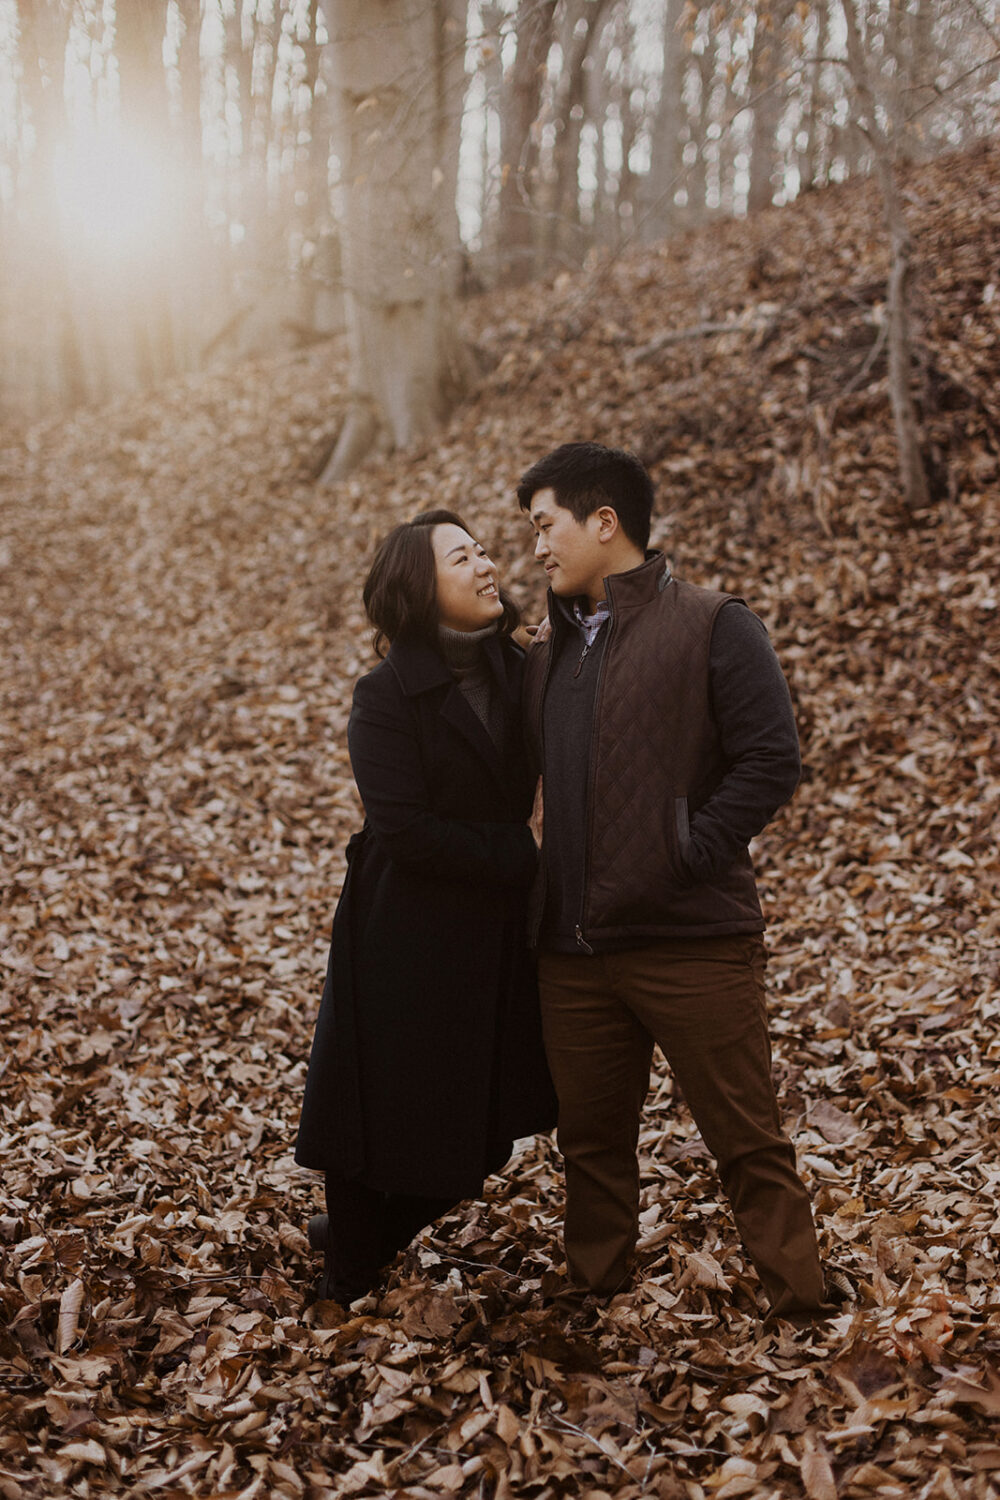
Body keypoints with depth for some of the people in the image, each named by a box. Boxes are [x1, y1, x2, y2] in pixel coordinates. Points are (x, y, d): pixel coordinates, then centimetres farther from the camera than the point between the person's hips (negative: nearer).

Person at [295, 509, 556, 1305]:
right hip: (408, 934, -5)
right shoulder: (386, 696, -15)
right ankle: (350, 1277, 33)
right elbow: (402, 828, -21)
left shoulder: (518, 674, 2)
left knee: (480, 1120, 15)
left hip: (498, 932, 5)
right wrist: (516, 860, -18)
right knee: (385, 1110, 9)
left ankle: (366, 1236, 38)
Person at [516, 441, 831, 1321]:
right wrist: (542, 898, 9)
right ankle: (593, 1298, 31)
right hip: (573, 950, 6)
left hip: (692, 943, -6)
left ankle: (802, 1310, 14)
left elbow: (771, 761, -12)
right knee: (590, 1141, 16)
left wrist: (690, 857, -15)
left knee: (747, 1140, 2)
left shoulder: (712, 627, -5)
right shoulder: (550, 648, 16)